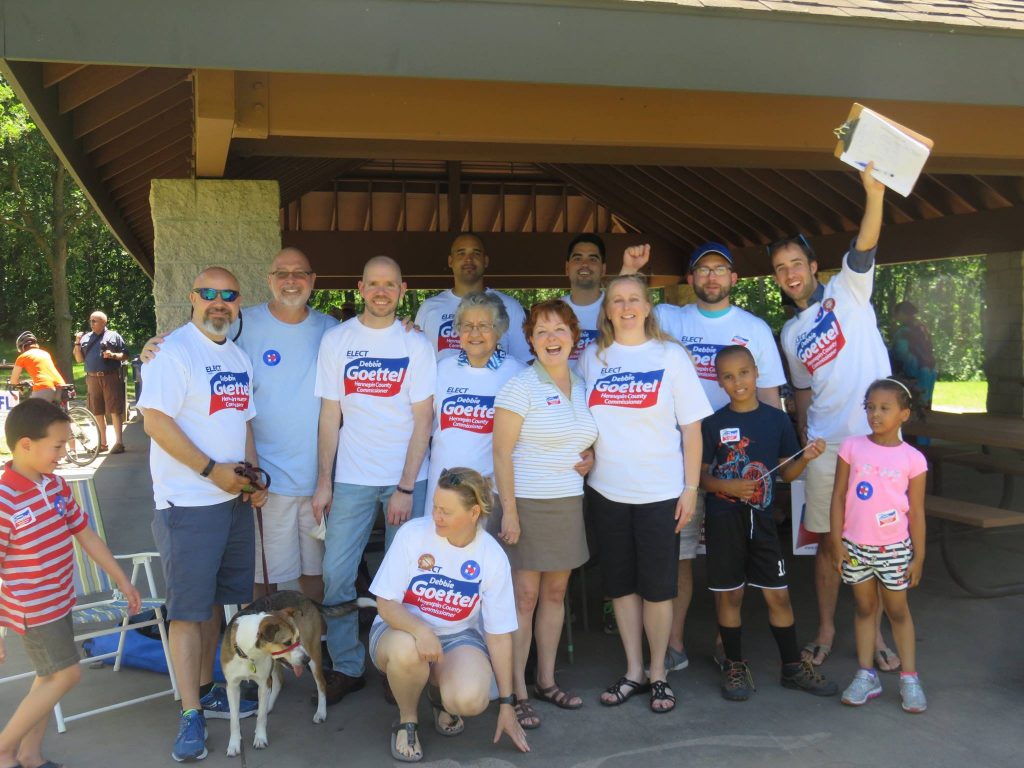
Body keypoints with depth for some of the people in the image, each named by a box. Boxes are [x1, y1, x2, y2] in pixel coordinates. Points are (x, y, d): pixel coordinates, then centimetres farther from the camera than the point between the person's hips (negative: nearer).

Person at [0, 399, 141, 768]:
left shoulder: (56, 485, 0)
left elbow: (85, 534, 9)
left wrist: (122, 580, 13)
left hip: (58, 601, 8)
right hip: (33, 609, -8)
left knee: (49, 677, 16)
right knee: (66, 674, -2)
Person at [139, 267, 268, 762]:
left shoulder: (238, 357, 13)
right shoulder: (174, 351, -11)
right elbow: (155, 421, -19)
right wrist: (213, 470, -18)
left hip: (234, 499, 8)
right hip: (189, 502, -8)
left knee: (217, 601, 15)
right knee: (189, 609, -2)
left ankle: (205, 689, 29)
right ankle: (191, 714, 6)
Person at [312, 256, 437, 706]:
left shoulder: (416, 344, -1)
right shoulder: (336, 340, 3)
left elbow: (422, 420, -4)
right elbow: (330, 416, 4)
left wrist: (406, 487, -10)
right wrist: (323, 482, -1)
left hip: (406, 479, -1)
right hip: (351, 478, 1)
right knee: (336, 576, 0)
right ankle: (347, 667, 16)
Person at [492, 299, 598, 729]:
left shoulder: (582, 388, 11)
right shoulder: (520, 388, -9)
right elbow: (501, 453, -12)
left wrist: (589, 460, 1)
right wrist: (509, 511, -17)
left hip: (569, 504, 6)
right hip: (527, 504, -6)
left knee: (555, 594, 13)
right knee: (524, 598, -3)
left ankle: (546, 682, 26)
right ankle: (516, 695, 6)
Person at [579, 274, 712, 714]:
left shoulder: (670, 355, 0)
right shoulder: (592, 357, 7)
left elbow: (691, 426, -1)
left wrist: (691, 487, -5)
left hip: (660, 491, -2)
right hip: (607, 490, 3)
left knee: (657, 587, 3)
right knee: (621, 584, 10)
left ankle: (658, 674, 19)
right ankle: (632, 672, 23)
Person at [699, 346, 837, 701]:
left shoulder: (777, 419, 2)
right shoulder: (713, 424, -2)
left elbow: (787, 472, 7)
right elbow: (701, 475, 0)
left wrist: (806, 457, -12)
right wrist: (728, 486, -18)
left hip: (761, 518, 1)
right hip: (723, 521, -1)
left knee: (778, 593, 6)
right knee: (728, 595, 7)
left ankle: (793, 665, 22)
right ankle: (734, 665, 22)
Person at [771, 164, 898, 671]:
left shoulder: (848, 292, 1)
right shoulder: (790, 334, 12)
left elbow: (865, 245, -17)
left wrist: (874, 193, -32)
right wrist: (803, 443, 9)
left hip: (875, 439, -3)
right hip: (825, 447, 3)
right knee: (828, 541, 9)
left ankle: (872, 632, 21)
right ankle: (826, 630, 24)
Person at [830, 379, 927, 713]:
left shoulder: (912, 458, -6)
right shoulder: (852, 447, -4)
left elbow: (916, 512, -1)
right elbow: (839, 495, -1)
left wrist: (918, 557, -1)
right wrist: (837, 540, -4)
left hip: (894, 547, -1)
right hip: (856, 545, 1)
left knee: (897, 610, 10)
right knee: (864, 607, 12)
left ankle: (909, 679, 19)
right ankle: (866, 676, 20)